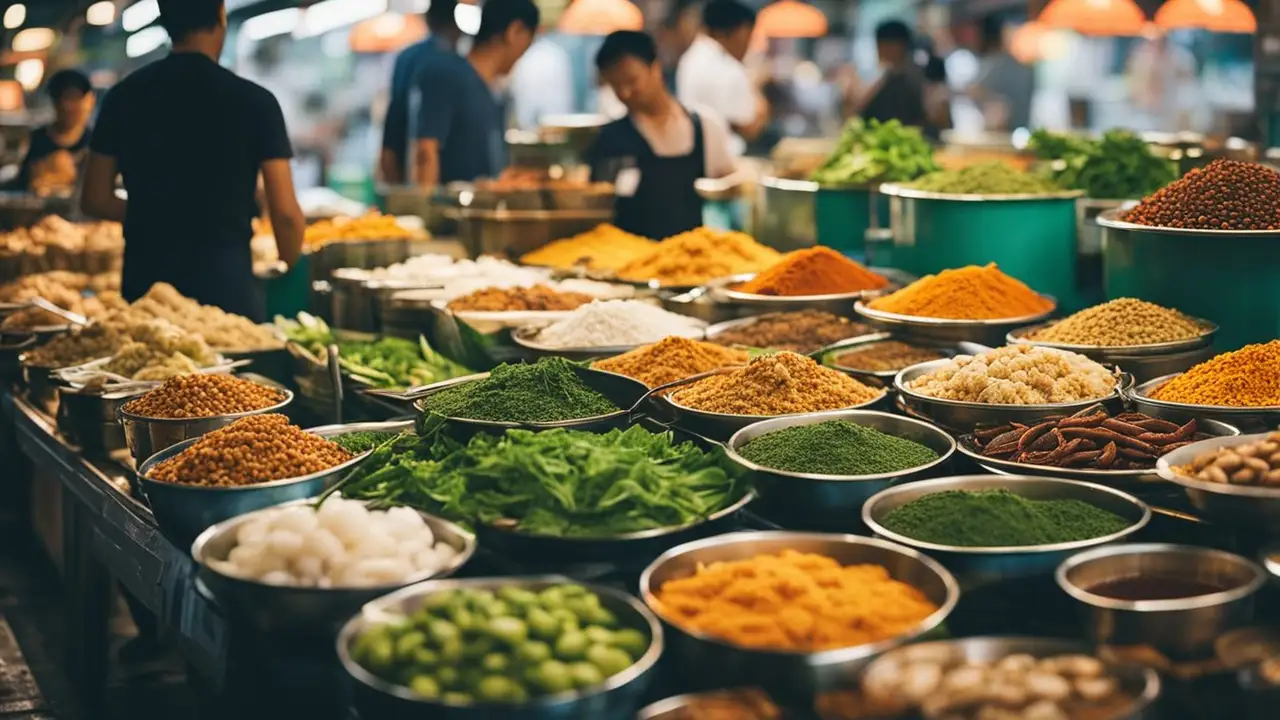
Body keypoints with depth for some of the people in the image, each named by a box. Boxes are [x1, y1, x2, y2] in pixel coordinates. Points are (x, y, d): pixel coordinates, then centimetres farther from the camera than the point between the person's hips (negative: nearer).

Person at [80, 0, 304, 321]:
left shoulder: (125, 96, 4)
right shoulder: (253, 100, -6)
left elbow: (95, 200, 8)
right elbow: (286, 214, -7)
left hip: (143, 283, 3)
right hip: (226, 283, -3)